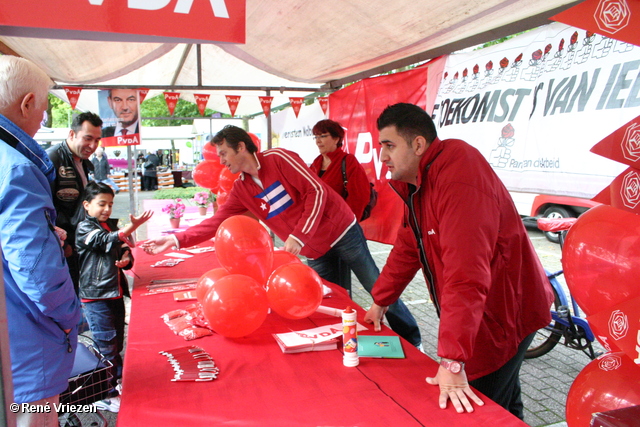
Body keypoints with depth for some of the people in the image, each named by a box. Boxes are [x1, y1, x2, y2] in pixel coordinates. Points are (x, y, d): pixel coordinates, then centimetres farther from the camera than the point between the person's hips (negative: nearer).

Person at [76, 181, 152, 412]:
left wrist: (127, 259, -4)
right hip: (95, 296, -7)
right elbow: (107, 241, -28)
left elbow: (122, 251, 21)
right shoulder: (85, 228, -9)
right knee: (107, 345, -3)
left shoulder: (112, 225, 14)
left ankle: (118, 382, 30)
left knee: (117, 343, 16)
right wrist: (132, 226, -42)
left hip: (116, 293, 8)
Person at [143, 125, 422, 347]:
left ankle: (414, 345, 21)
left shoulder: (279, 159, -15)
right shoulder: (241, 190, 4)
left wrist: (298, 237, -26)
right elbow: (216, 222, -1)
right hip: (314, 252, 6)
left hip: (341, 231, -6)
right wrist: (176, 240, -12)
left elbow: (317, 191, -20)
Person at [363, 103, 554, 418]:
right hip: (469, 313, 9)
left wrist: (453, 361, -37)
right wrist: (379, 303, 15)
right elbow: (407, 247, 11)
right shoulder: (415, 180, 3)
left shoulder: (458, 177, -29)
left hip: (502, 313, -9)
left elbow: (466, 276, -36)